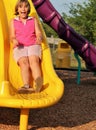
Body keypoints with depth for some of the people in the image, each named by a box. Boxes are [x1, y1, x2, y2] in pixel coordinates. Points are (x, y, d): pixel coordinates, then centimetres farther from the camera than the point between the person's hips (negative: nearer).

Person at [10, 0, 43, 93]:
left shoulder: (34, 20, 21)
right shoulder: (13, 21, 20)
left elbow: (39, 33, 9)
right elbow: (12, 36, 9)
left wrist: (39, 38, -17)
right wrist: (14, 40, -17)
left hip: (33, 45, 0)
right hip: (19, 47, 0)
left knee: (34, 60, -31)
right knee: (23, 62, -30)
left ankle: (38, 84, -54)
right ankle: (26, 86, -50)